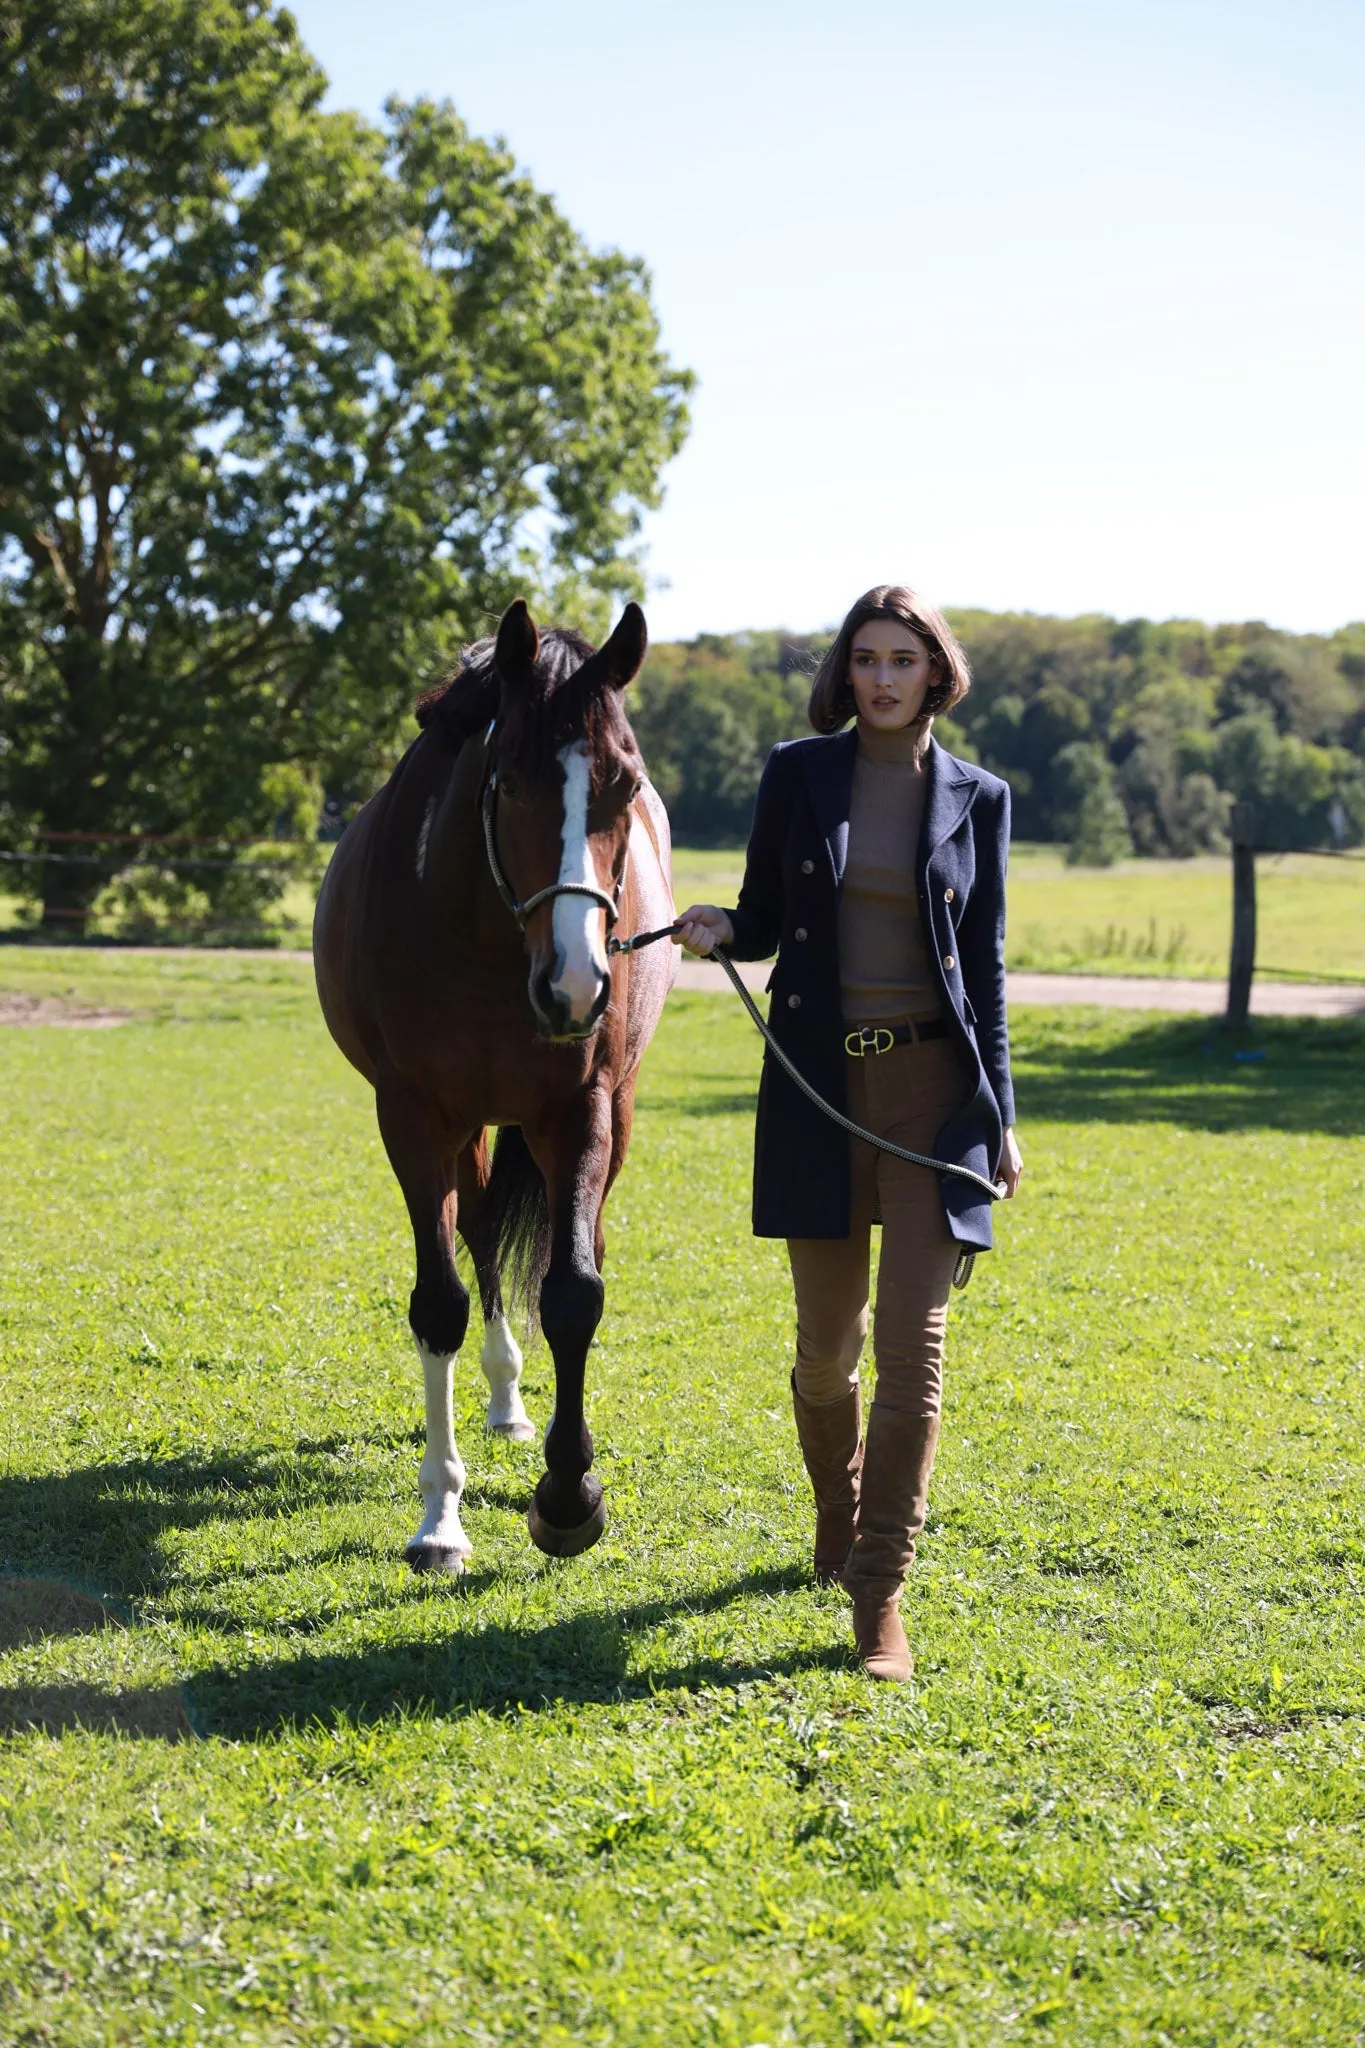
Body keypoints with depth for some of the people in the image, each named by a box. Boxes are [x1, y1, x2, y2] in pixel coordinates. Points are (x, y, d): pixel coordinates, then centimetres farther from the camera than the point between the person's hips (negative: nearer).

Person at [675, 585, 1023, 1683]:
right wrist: (721, 932, -16)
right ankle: (839, 1515, 38)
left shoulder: (977, 798, 3)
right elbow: (767, 921, 8)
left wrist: (1000, 1114, 3)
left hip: (933, 1081, -1)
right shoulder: (799, 771, 3)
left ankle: (880, 1597, -5)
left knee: (915, 1344, -9)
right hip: (819, 1082, 1)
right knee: (830, 1340, 10)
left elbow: (987, 962, 6)